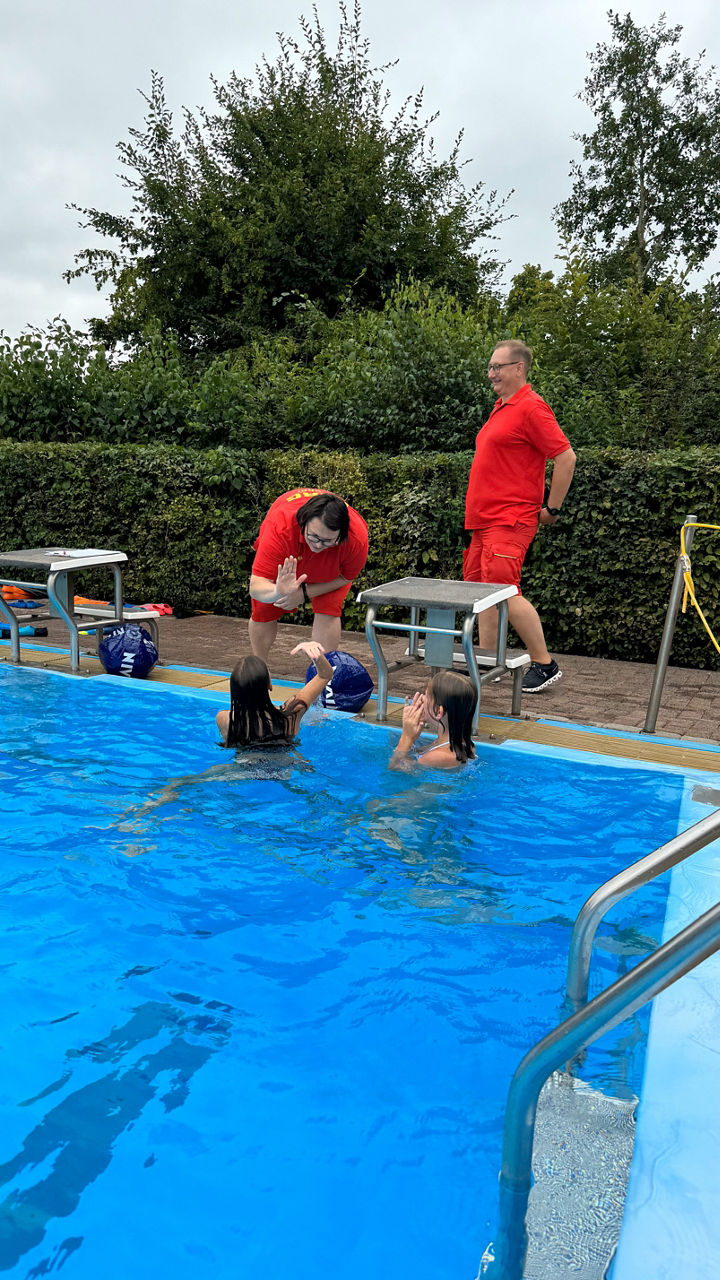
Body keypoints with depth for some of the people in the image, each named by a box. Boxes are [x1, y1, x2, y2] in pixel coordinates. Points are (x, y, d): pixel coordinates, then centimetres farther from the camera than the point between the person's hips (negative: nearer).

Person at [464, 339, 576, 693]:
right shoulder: (501, 407, 19)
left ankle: (544, 665, -1)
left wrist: (551, 508, -10)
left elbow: (566, 457, -15)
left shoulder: (531, 407, -11)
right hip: (484, 518, 10)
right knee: (480, 588, 10)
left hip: (510, 520, -10)